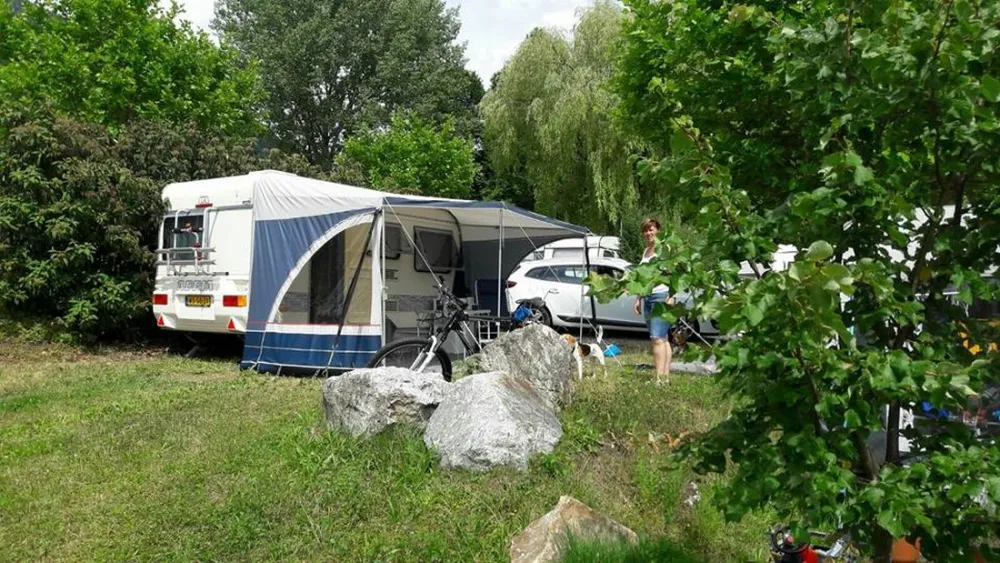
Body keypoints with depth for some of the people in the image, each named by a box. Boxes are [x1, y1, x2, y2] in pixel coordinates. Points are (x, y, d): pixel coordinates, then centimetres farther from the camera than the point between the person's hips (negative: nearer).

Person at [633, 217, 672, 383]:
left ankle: (660, 377, -17)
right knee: (663, 339, 8)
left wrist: (671, 297, -21)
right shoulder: (646, 251, 19)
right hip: (647, 297, 8)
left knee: (657, 338, -15)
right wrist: (639, 299, 21)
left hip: (661, 296, -8)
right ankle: (666, 376, 9)